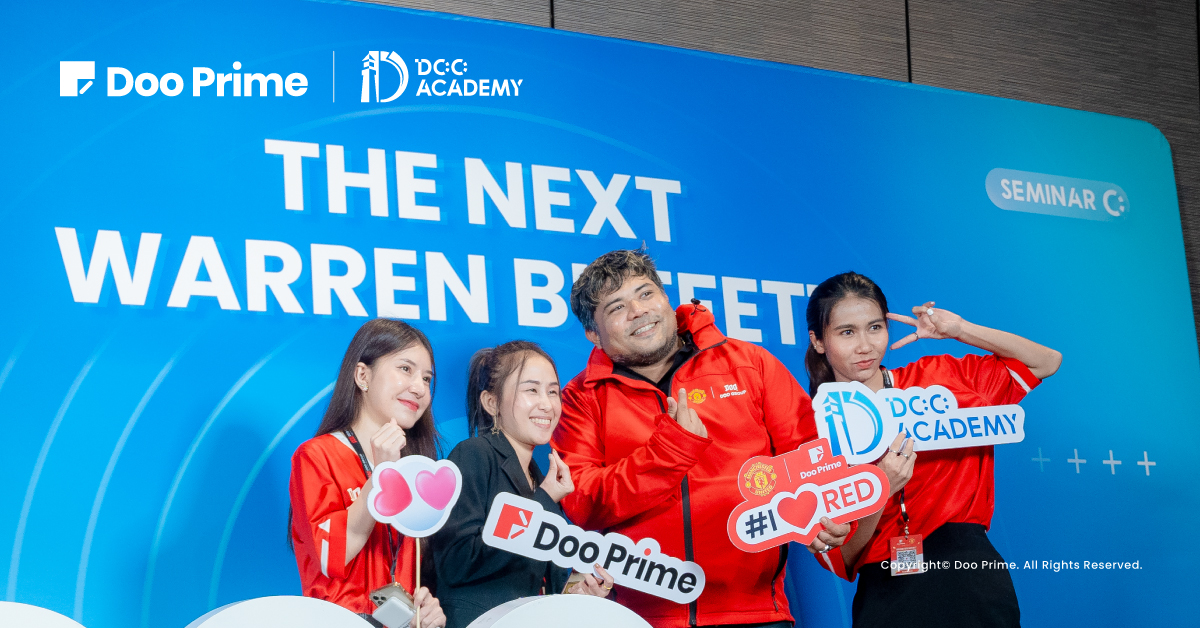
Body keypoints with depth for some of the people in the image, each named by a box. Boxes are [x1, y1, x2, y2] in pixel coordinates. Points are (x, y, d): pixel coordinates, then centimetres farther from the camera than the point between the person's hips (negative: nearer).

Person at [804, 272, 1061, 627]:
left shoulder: (939, 379, 3)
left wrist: (959, 330, 0)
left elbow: (1047, 362, 10)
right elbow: (842, 558, -3)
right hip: (886, 595, 0)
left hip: (971, 578, 1)